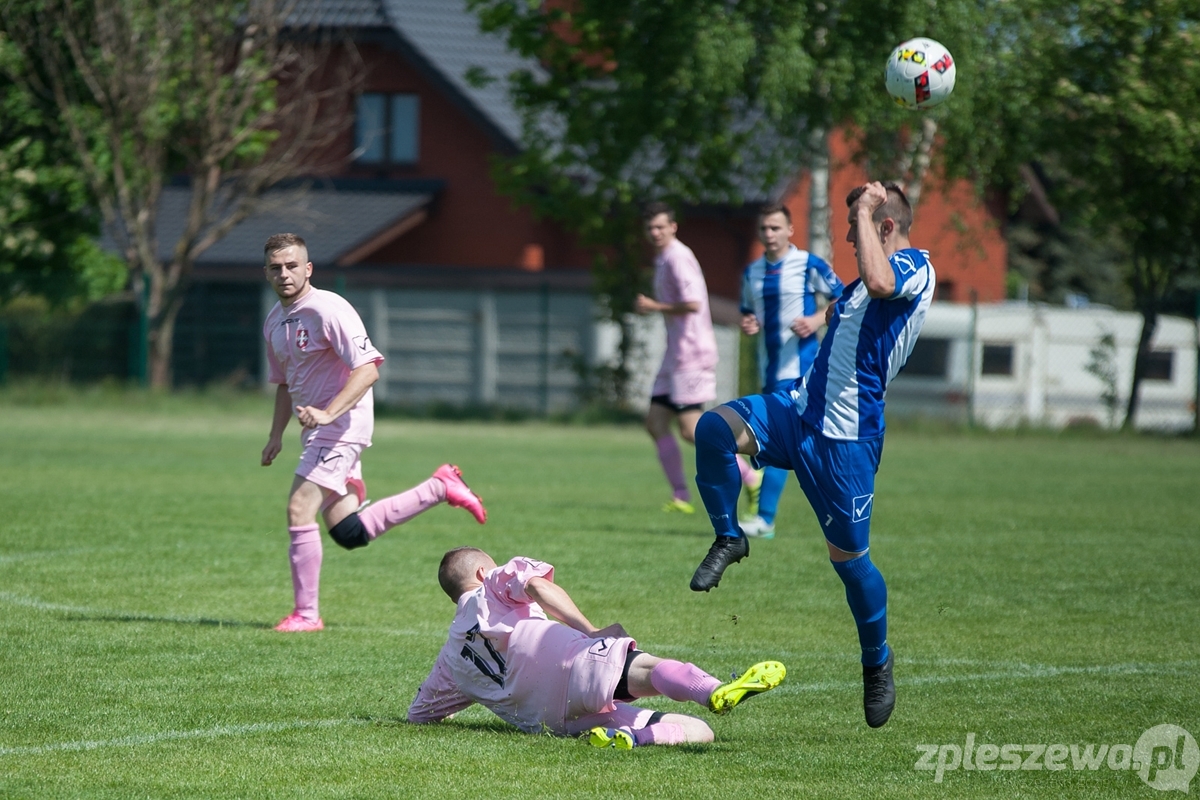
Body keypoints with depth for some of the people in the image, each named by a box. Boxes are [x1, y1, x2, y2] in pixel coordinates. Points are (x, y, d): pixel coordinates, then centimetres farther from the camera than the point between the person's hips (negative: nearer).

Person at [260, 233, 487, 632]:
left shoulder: (327, 309, -15)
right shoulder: (274, 322, 12)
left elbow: (368, 368, -23)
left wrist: (327, 413, -32)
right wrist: (276, 435, 17)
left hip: (342, 423, -9)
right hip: (317, 428, 9)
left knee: (300, 510, -16)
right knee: (349, 533, 7)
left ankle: (306, 614, -6)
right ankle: (440, 488, 22)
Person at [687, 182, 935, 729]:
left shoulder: (916, 268, -9)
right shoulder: (883, 272, 21)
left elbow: (879, 284, -35)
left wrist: (866, 210, -24)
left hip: (845, 436, -8)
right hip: (800, 412, 8)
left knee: (848, 556, 0)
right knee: (714, 428, -19)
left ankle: (877, 663, 21)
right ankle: (728, 539, -1)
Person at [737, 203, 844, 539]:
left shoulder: (809, 265, -6)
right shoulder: (752, 272, 13)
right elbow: (748, 314, 24)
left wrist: (818, 319, -17)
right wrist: (748, 325, 0)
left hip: (798, 367, -7)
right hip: (769, 369, 7)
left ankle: (764, 517, -17)